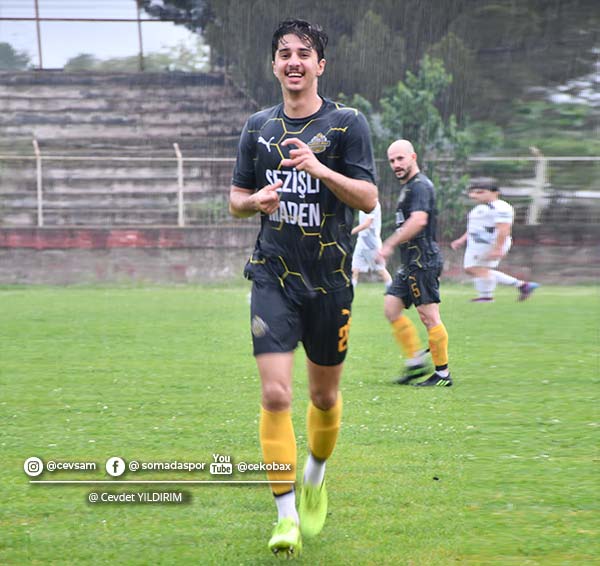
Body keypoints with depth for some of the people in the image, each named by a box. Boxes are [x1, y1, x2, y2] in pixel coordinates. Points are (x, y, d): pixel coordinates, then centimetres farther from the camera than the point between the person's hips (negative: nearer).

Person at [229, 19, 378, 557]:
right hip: (273, 276, 1)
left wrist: (320, 169, -23)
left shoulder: (347, 123, -1)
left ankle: (317, 473, 41)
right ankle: (287, 516, -7)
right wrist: (257, 200, -7)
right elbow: (236, 199, 16)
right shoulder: (259, 126, 9)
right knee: (276, 396, -12)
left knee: (324, 395, 11)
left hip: (330, 278, -1)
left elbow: (369, 198, -8)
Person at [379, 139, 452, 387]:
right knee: (391, 307, 6)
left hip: (423, 261, -10)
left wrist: (390, 244, -22)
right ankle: (416, 361, 9)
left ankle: (443, 373, -2)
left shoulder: (420, 186, -13)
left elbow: (418, 220, -27)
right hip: (410, 263, 10)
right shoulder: (407, 187, 19)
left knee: (428, 315, -8)